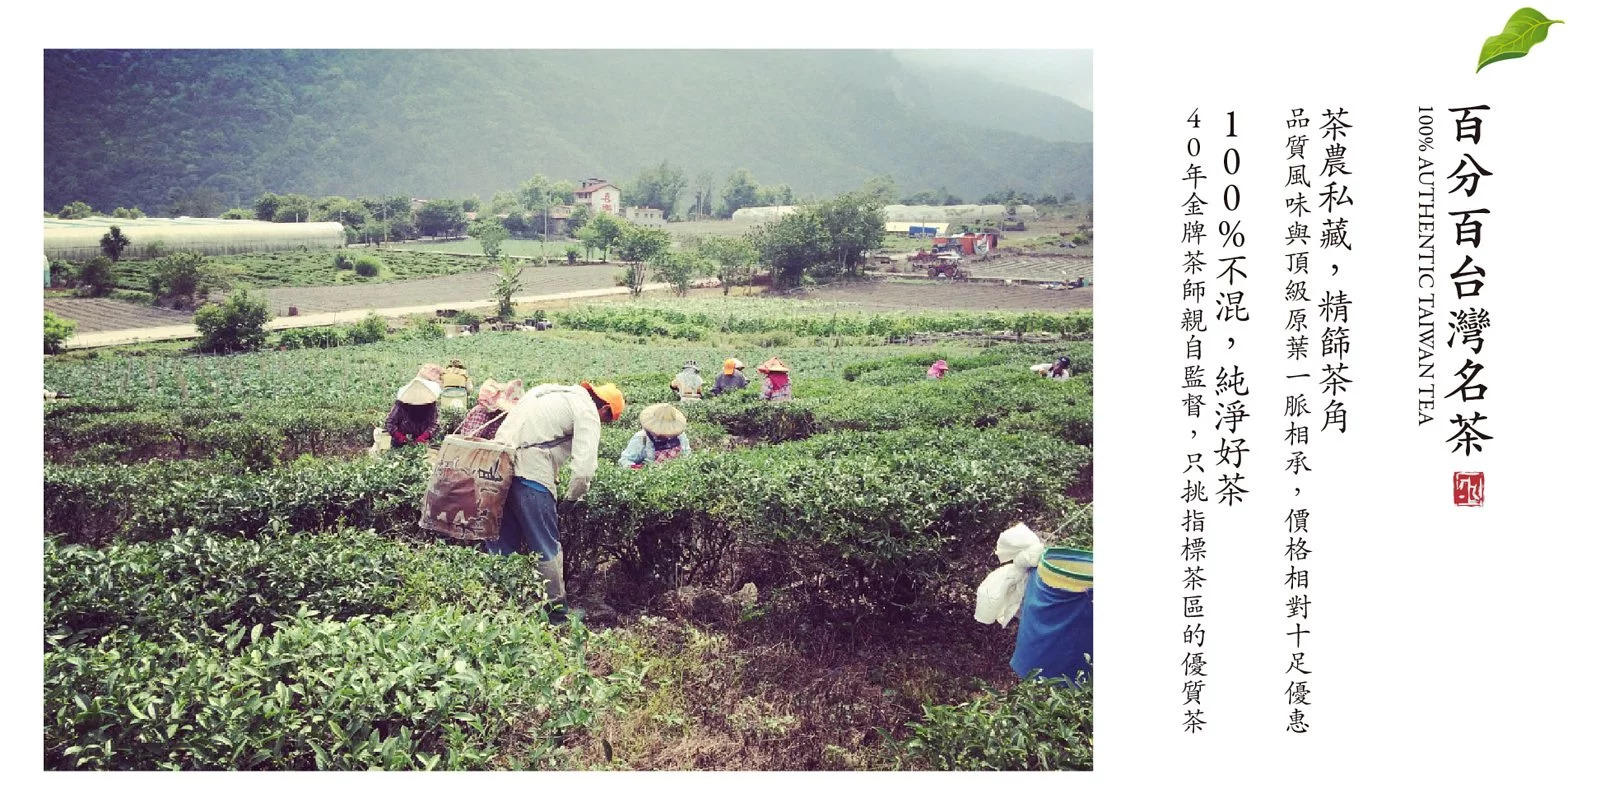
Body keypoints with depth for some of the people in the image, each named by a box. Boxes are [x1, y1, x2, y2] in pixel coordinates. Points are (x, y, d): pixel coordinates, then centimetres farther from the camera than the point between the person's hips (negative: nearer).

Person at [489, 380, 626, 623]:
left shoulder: (552, 393, 25)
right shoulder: (588, 412, -1)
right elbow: (585, 466, -12)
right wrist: (573, 496, 6)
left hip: (500, 463, 8)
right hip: (530, 473, -8)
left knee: (501, 545, 15)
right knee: (547, 547, 4)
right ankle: (557, 610, 13)